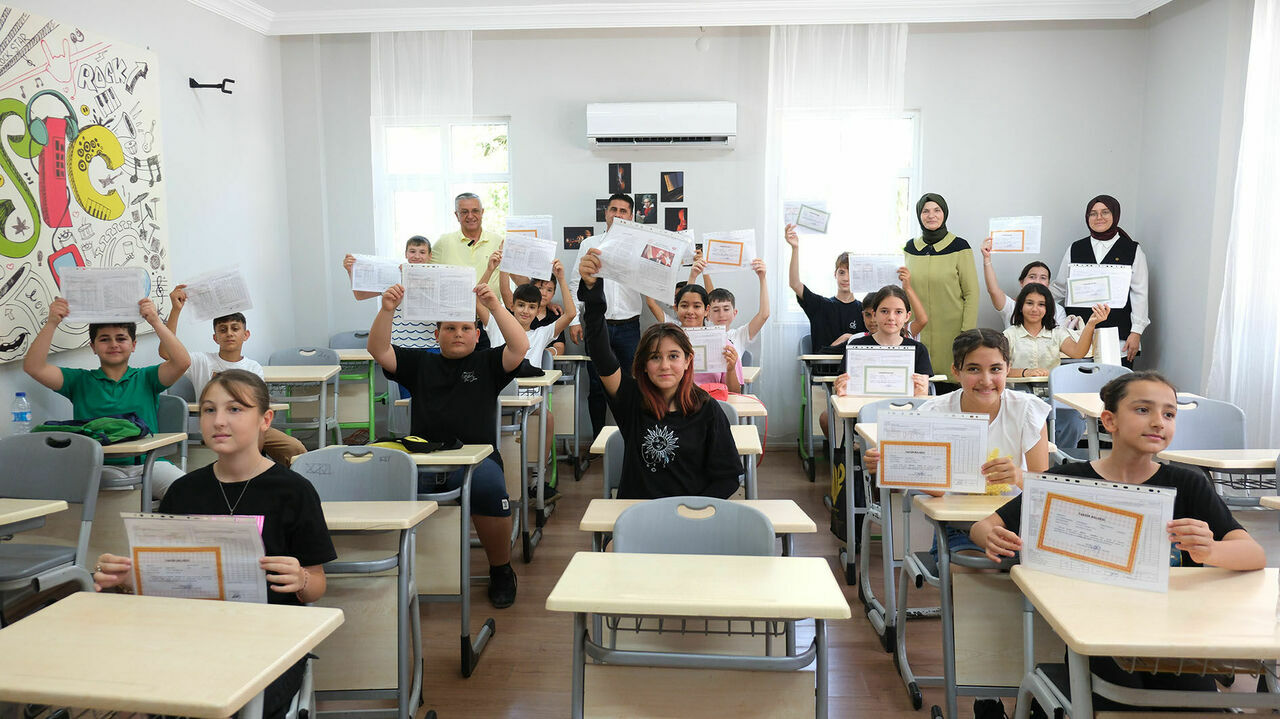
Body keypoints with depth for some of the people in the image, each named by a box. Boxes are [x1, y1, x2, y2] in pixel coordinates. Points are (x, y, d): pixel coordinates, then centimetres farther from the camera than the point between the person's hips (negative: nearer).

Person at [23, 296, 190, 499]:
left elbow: (182, 362, -4)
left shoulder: (145, 378, 14)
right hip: (100, 467, 0)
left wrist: (155, 321, -11)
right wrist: (51, 323, -5)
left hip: (148, 464, 0)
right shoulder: (80, 381, 16)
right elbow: (33, 367, 4)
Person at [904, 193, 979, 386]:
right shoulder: (910, 248, 10)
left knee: (950, 387, -5)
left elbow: (971, 293, -3)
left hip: (950, 333, -3)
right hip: (917, 332, 3)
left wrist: (967, 334, -9)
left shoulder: (959, 247, -2)